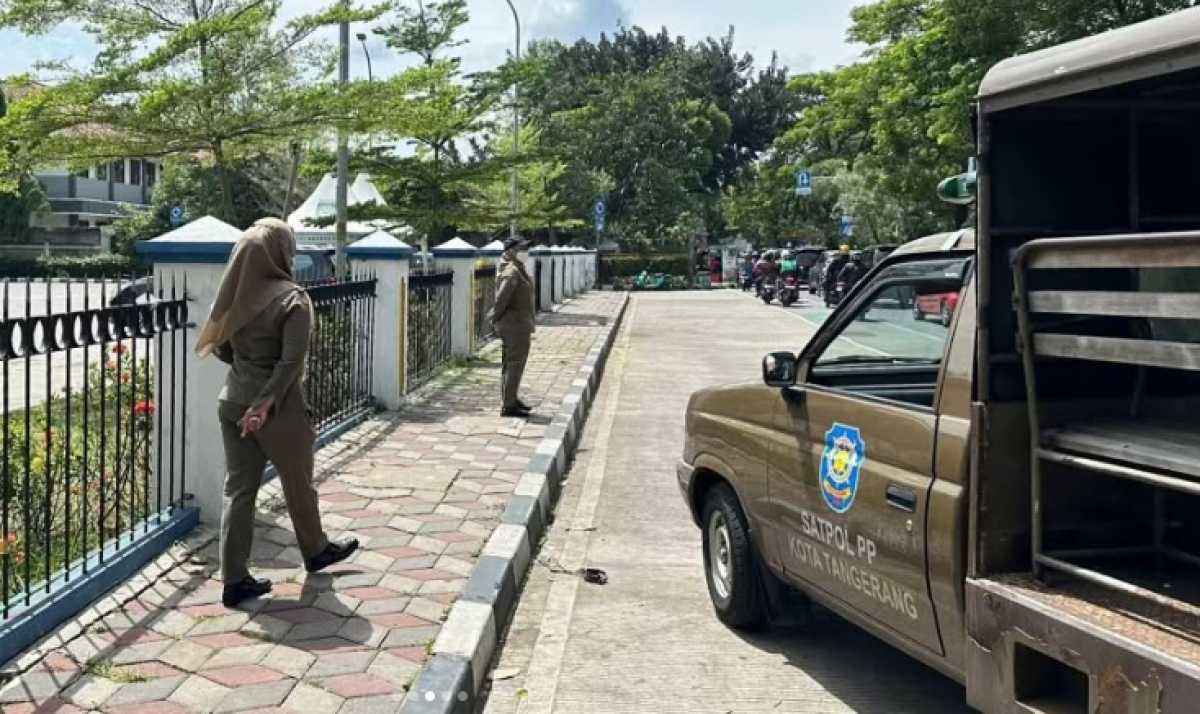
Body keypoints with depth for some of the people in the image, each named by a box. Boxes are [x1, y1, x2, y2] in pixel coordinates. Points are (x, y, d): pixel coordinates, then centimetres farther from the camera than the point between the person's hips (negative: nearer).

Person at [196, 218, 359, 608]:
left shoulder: (235, 294, 4)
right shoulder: (292, 298, -13)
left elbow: (220, 348, 11)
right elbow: (291, 360, -22)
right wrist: (266, 403, -21)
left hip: (233, 403, 6)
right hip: (279, 408, -6)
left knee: (238, 489, 8)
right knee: (298, 485, 15)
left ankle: (234, 580, 9)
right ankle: (316, 551, 37)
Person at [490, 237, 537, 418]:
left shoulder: (519, 270, 12)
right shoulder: (512, 272, -20)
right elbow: (502, 298, -26)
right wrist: (496, 317, -12)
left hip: (520, 325, 10)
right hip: (515, 326, -10)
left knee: (513, 364, 18)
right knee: (515, 364, -5)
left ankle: (512, 400, 29)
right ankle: (509, 406, 0)